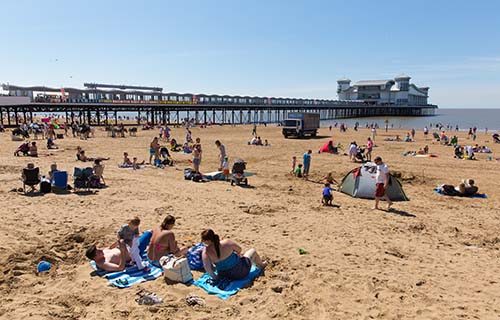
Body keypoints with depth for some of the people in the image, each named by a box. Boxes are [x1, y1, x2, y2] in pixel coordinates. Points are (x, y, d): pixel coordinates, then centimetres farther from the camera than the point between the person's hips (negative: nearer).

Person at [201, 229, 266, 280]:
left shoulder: (206, 252, -25)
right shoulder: (227, 242, -25)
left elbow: (207, 268, -32)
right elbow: (239, 249, -6)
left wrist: (214, 276, -12)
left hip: (225, 275, 3)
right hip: (241, 272, -2)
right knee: (253, 251, 23)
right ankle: (261, 265, 54)